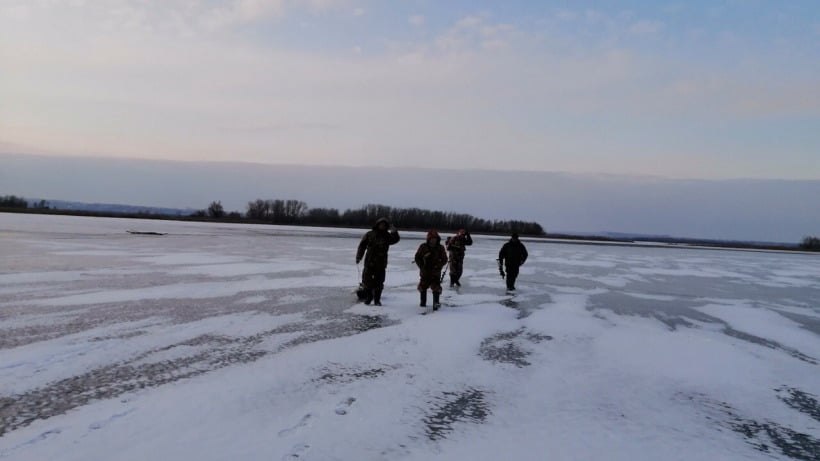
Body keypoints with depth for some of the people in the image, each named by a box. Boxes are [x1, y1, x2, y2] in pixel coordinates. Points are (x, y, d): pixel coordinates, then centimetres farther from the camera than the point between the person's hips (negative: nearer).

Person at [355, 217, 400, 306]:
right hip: (369, 262, -1)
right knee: (367, 280, 2)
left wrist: (394, 231, -22)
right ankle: (368, 297, 18)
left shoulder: (387, 236, 8)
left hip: (381, 263, 1)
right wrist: (358, 256, -6)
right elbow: (362, 245, 2)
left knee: (379, 281, 4)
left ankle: (377, 299, 14)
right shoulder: (370, 234, 4)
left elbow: (395, 240, -9)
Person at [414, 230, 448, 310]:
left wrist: (438, 266, -14)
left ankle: (436, 303, -5)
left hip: (435, 272, -1)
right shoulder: (423, 247, -7)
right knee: (423, 287, 14)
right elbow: (417, 258, 1)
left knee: (436, 288, -11)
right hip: (424, 271, 1)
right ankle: (423, 302, 33)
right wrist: (421, 266, -9)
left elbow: (444, 259, 0)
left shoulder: (440, 248, -6)